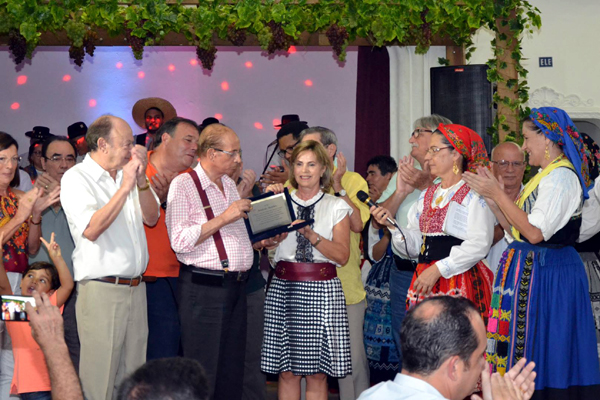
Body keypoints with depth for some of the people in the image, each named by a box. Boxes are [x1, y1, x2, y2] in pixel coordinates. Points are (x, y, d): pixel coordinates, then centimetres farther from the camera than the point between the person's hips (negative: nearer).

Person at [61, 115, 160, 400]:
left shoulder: (125, 175, 14)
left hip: (135, 288, 7)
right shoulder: (77, 178, -6)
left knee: (133, 374, 9)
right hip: (101, 289, -7)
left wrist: (141, 180, -3)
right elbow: (91, 229, -18)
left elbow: (151, 217, 11)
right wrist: (125, 187, -17)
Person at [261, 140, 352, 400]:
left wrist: (311, 235, -15)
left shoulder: (336, 207, 8)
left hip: (322, 291, -1)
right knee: (287, 372, 0)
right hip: (284, 288, 1)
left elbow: (342, 255, -3)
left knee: (317, 374, -1)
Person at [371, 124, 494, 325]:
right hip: (425, 282, 6)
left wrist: (438, 269, -16)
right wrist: (392, 225, -1)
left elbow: (479, 244, -14)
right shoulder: (427, 195, 19)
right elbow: (414, 245, 17)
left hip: (460, 284, -6)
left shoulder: (474, 194, -4)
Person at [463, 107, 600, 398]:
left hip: (549, 273, -10)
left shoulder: (561, 176, -14)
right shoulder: (544, 176, 17)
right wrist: (492, 199, 5)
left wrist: (499, 194, -18)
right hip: (529, 269, 10)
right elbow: (516, 230, 15)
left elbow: (535, 232, -22)